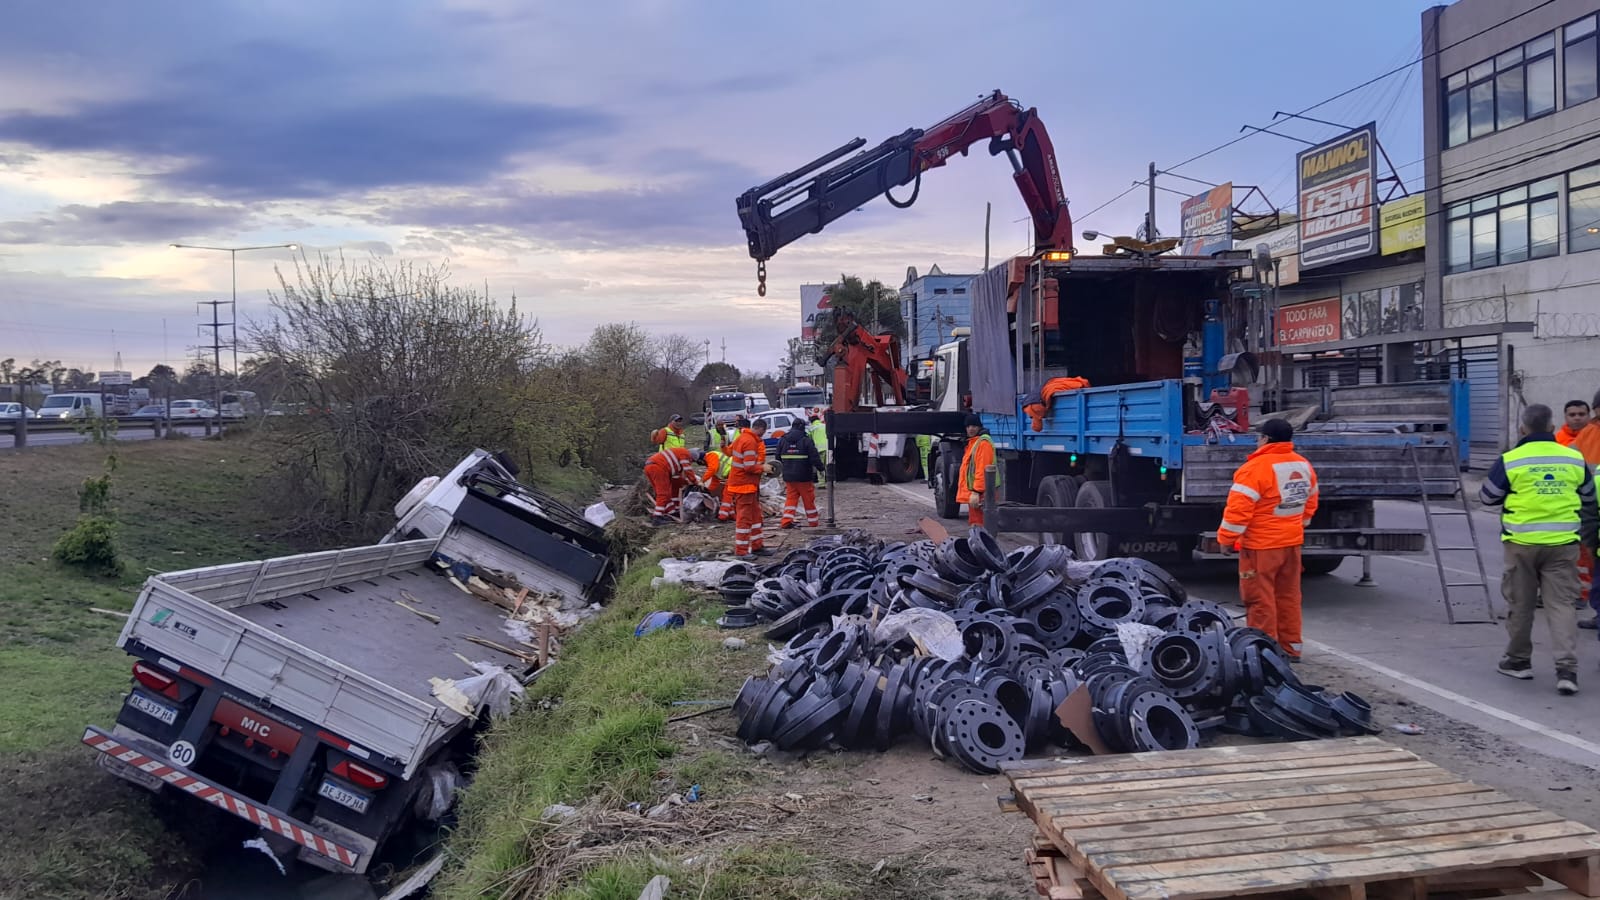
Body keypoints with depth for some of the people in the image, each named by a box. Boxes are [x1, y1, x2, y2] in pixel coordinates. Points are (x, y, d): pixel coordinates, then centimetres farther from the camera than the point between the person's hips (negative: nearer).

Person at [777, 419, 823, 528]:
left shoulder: (782, 440, 4)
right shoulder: (807, 440, -10)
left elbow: (778, 458, 11)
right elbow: (815, 458, -13)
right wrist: (821, 467, 0)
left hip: (788, 477, 4)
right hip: (804, 477, -4)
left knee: (790, 498, 9)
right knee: (809, 499, 8)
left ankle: (786, 521, -5)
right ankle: (813, 522, 17)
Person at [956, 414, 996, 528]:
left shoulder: (983, 442, -15)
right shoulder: (972, 442, 20)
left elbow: (982, 470, -22)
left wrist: (976, 491, -26)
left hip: (979, 493, -11)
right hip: (972, 492, 11)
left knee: (978, 524, -12)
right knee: (975, 523, 17)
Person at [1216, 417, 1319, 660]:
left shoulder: (1256, 467, -19)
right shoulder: (1303, 465, 8)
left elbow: (1239, 507, -21)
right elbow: (1310, 503, 18)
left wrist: (1227, 538, -12)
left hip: (1261, 546, -8)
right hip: (1292, 542, 8)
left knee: (1260, 599, 0)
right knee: (1288, 595, 15)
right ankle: (1290, 647, 22)